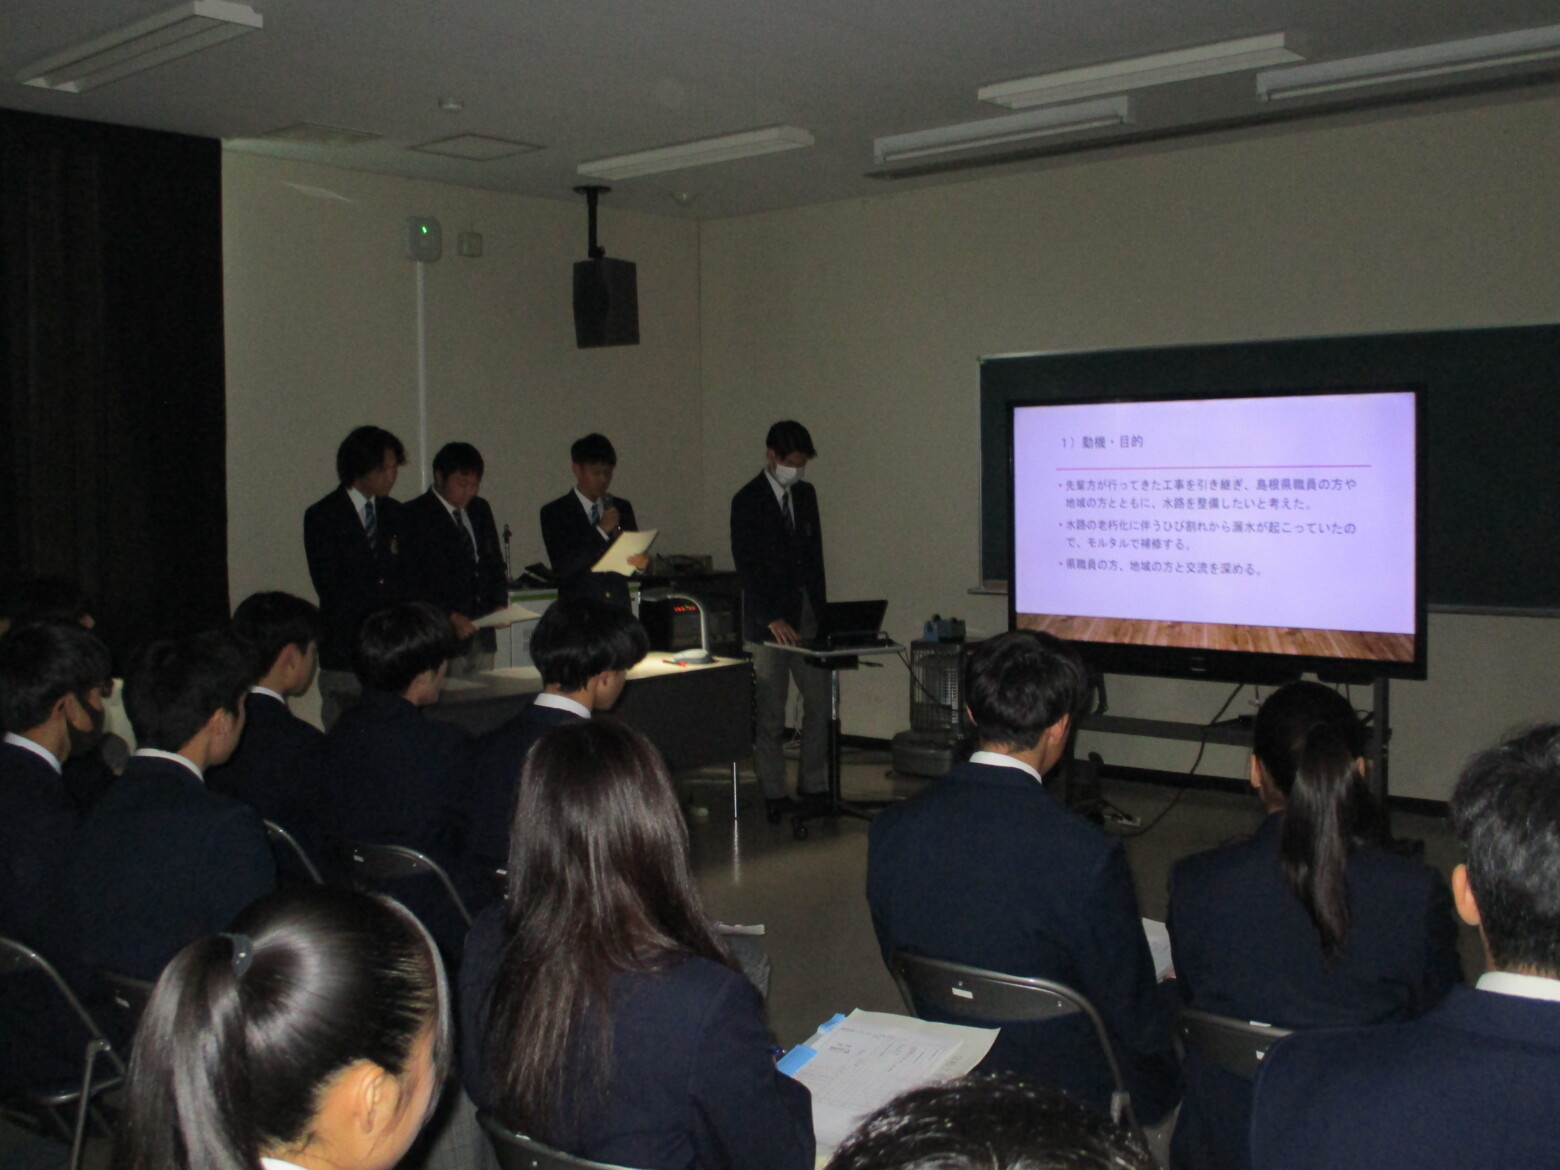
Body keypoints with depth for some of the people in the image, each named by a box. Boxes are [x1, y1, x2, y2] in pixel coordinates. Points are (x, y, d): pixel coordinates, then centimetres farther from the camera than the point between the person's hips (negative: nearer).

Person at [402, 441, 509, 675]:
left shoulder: (480, 510, 16)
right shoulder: (414, 515, -5)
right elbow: (411, 583, -10)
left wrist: (500, 603, 5)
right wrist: (449, 617, -18)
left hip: (483, 637, 6)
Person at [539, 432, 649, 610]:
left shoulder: (622, 508, 13)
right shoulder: (555, 512, 0)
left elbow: (636, 550, 15)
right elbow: (561, 568, -10)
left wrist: (641, 563, -9)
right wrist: (600, 532, -15)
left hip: (619, 609, 3)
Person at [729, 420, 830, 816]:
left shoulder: (806, 494, 12)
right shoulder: (748, 500, -7)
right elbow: (747, 565, -12)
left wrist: (821, 610, 9)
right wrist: (771, 619, -19)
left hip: (808, 615, 6)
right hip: (768, 620, -5)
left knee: (819, 701, 2)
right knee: (770, 713, 0)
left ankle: (812, 785, 14)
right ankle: (774, 795, 8)